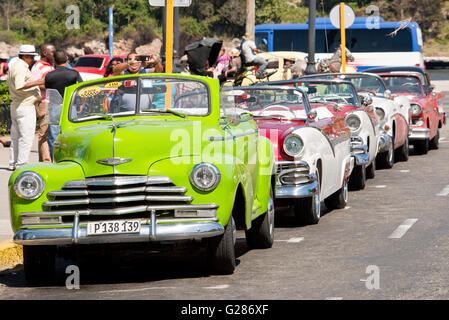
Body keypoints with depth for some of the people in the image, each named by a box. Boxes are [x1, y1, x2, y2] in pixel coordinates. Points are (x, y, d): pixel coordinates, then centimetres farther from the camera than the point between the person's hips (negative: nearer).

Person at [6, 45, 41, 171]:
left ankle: (13, 163, 16)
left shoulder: (14, 66, 15)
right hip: (25, 106, -10)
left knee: (16, 136, 13)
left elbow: (8, 82, 28)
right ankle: (21, 163, -10)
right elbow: (19, 87, -26)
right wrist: (36, 84, -18)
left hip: (15, 105, 10)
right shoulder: (21, 68, -17)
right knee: (26, 136, -9)